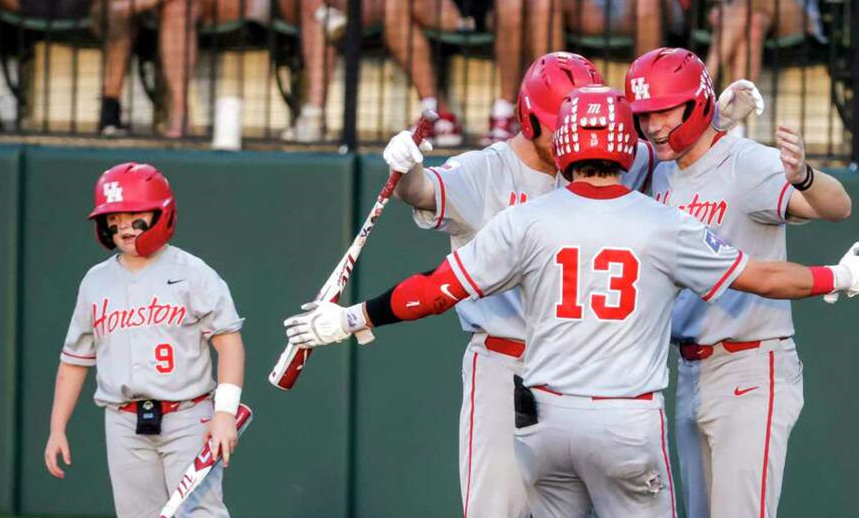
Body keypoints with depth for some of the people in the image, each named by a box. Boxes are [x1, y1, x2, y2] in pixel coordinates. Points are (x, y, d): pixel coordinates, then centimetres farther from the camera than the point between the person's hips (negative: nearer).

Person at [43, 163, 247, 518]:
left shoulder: (193, 274, -1)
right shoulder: (95, 282, 13)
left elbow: (228, 341, -8)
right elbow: (75, 359, 18)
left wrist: (225, 412, -18)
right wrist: (57, 430, 15)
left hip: (187, 419, -4)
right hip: (124, 426, 4)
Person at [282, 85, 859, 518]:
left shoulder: (527, 221, -2)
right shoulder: (664, 226, -3)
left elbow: (441, 289, 0)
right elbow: (762, 277, 5)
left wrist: (353, 319, 10)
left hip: (546, 419, 2)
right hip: (631, 423, -2)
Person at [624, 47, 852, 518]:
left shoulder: (748, 164, -18)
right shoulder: (662, 174, 8)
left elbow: (837, 207, -33)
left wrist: (802, 177, -56)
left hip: (751, 372, -9)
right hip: (691, 373, 9)